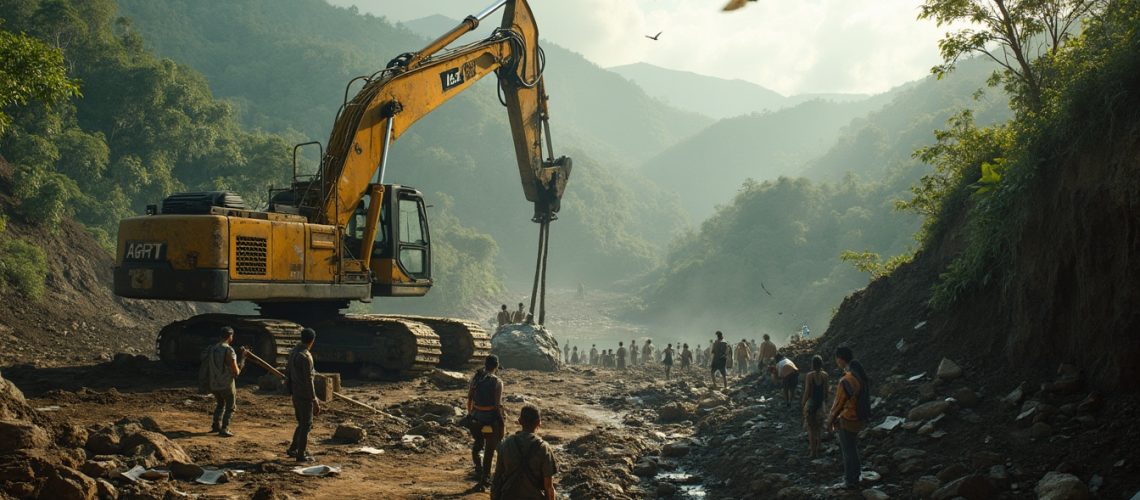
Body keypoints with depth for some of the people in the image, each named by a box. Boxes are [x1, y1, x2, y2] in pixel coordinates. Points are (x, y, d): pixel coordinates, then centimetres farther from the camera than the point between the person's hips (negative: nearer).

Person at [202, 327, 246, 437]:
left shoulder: (212, 349, 2)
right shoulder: (229, 350, -19)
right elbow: (236, 372, -16)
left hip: (214, 384, 6)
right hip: (227, 384, -6)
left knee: (220, 403, 28)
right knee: (230, 407, 11)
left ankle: (216, 425, 25)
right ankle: (224, 429, 0)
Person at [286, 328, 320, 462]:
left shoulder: (293, 352, 7)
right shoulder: (306, 356, -21)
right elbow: (308, 380, -21)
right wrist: (314, 399, -17)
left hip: (295, 394, 9)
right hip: (305, 395, -9)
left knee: (302, 423, 20)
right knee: (306, 425, 1)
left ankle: (293, 449, 24)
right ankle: (301, 455, 5)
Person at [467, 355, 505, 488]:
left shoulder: (476, 378, 1)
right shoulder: (497, 382, -13)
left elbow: (469, 398, 6)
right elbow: (498, 404, -15)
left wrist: (469, 414, 17)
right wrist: (502, 419, -5)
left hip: (476, 417, 4)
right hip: (491, 418, -4)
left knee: (478, 444, 25)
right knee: (489, 449, 9)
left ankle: (478, 468, 5)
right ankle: (484, 478, 13)